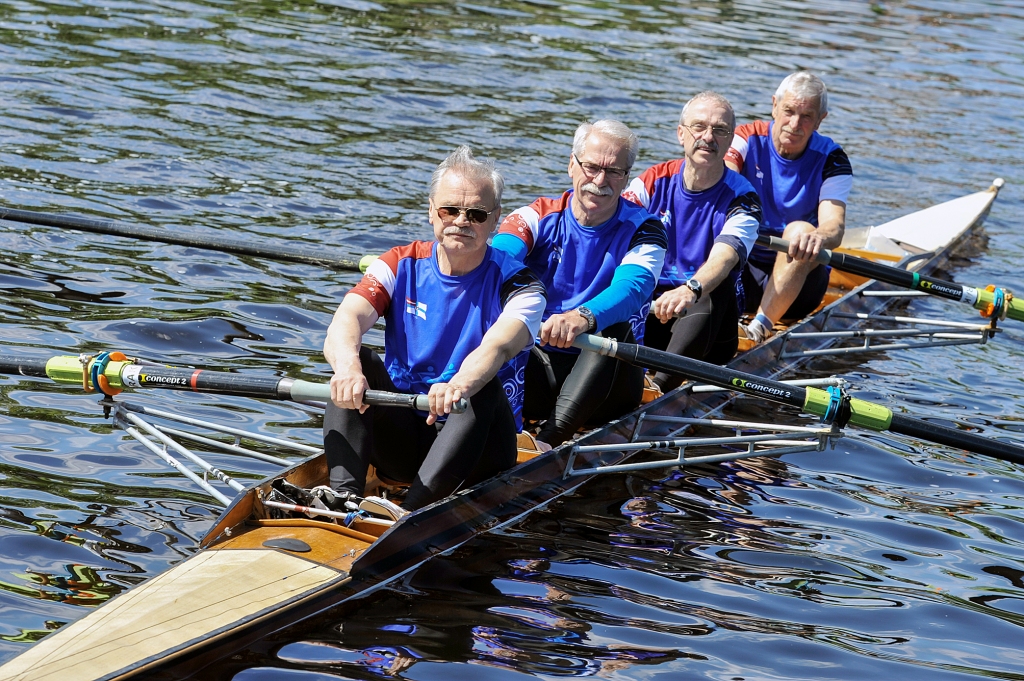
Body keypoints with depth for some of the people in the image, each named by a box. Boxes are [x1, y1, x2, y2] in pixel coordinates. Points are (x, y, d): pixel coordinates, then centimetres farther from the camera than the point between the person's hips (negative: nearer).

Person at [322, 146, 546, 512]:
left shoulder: (516, 285, -6)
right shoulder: (401, 266, 2)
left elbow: (498, 346, -29)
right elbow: (344, 323, -18)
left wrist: (460, 385, -53)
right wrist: (348, 365, -43)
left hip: (474, 450, -2)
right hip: (400, 440, 2)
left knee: (485, 386, -32)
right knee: (360, 362, -21)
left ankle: (411, 511, -45)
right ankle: (344, 493, -37)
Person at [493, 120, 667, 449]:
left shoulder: (643, 230, -1)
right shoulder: (538, 218, 3)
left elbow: (631, 287, -24)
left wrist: (584, 316, -48)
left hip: (606, 376, -1)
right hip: (538, 363, 1)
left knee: (614, 329, -33)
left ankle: (550, 439, -43)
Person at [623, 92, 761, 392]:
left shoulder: (741, 199, -6)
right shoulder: (653, 182, 4)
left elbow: (724, 257, -26)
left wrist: (690, 290, -49)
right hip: (646, 303, 3)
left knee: (717, 291, -35)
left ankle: (661, 387, -44)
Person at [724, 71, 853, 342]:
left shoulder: (831, 160, -5)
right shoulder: (747, 140, -3)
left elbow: (834, 225, -21)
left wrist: (818, 236, -47)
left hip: (800, 278, -1)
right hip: (743, 274, 1)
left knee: (800, 230, -31)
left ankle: (760, 326, -41)